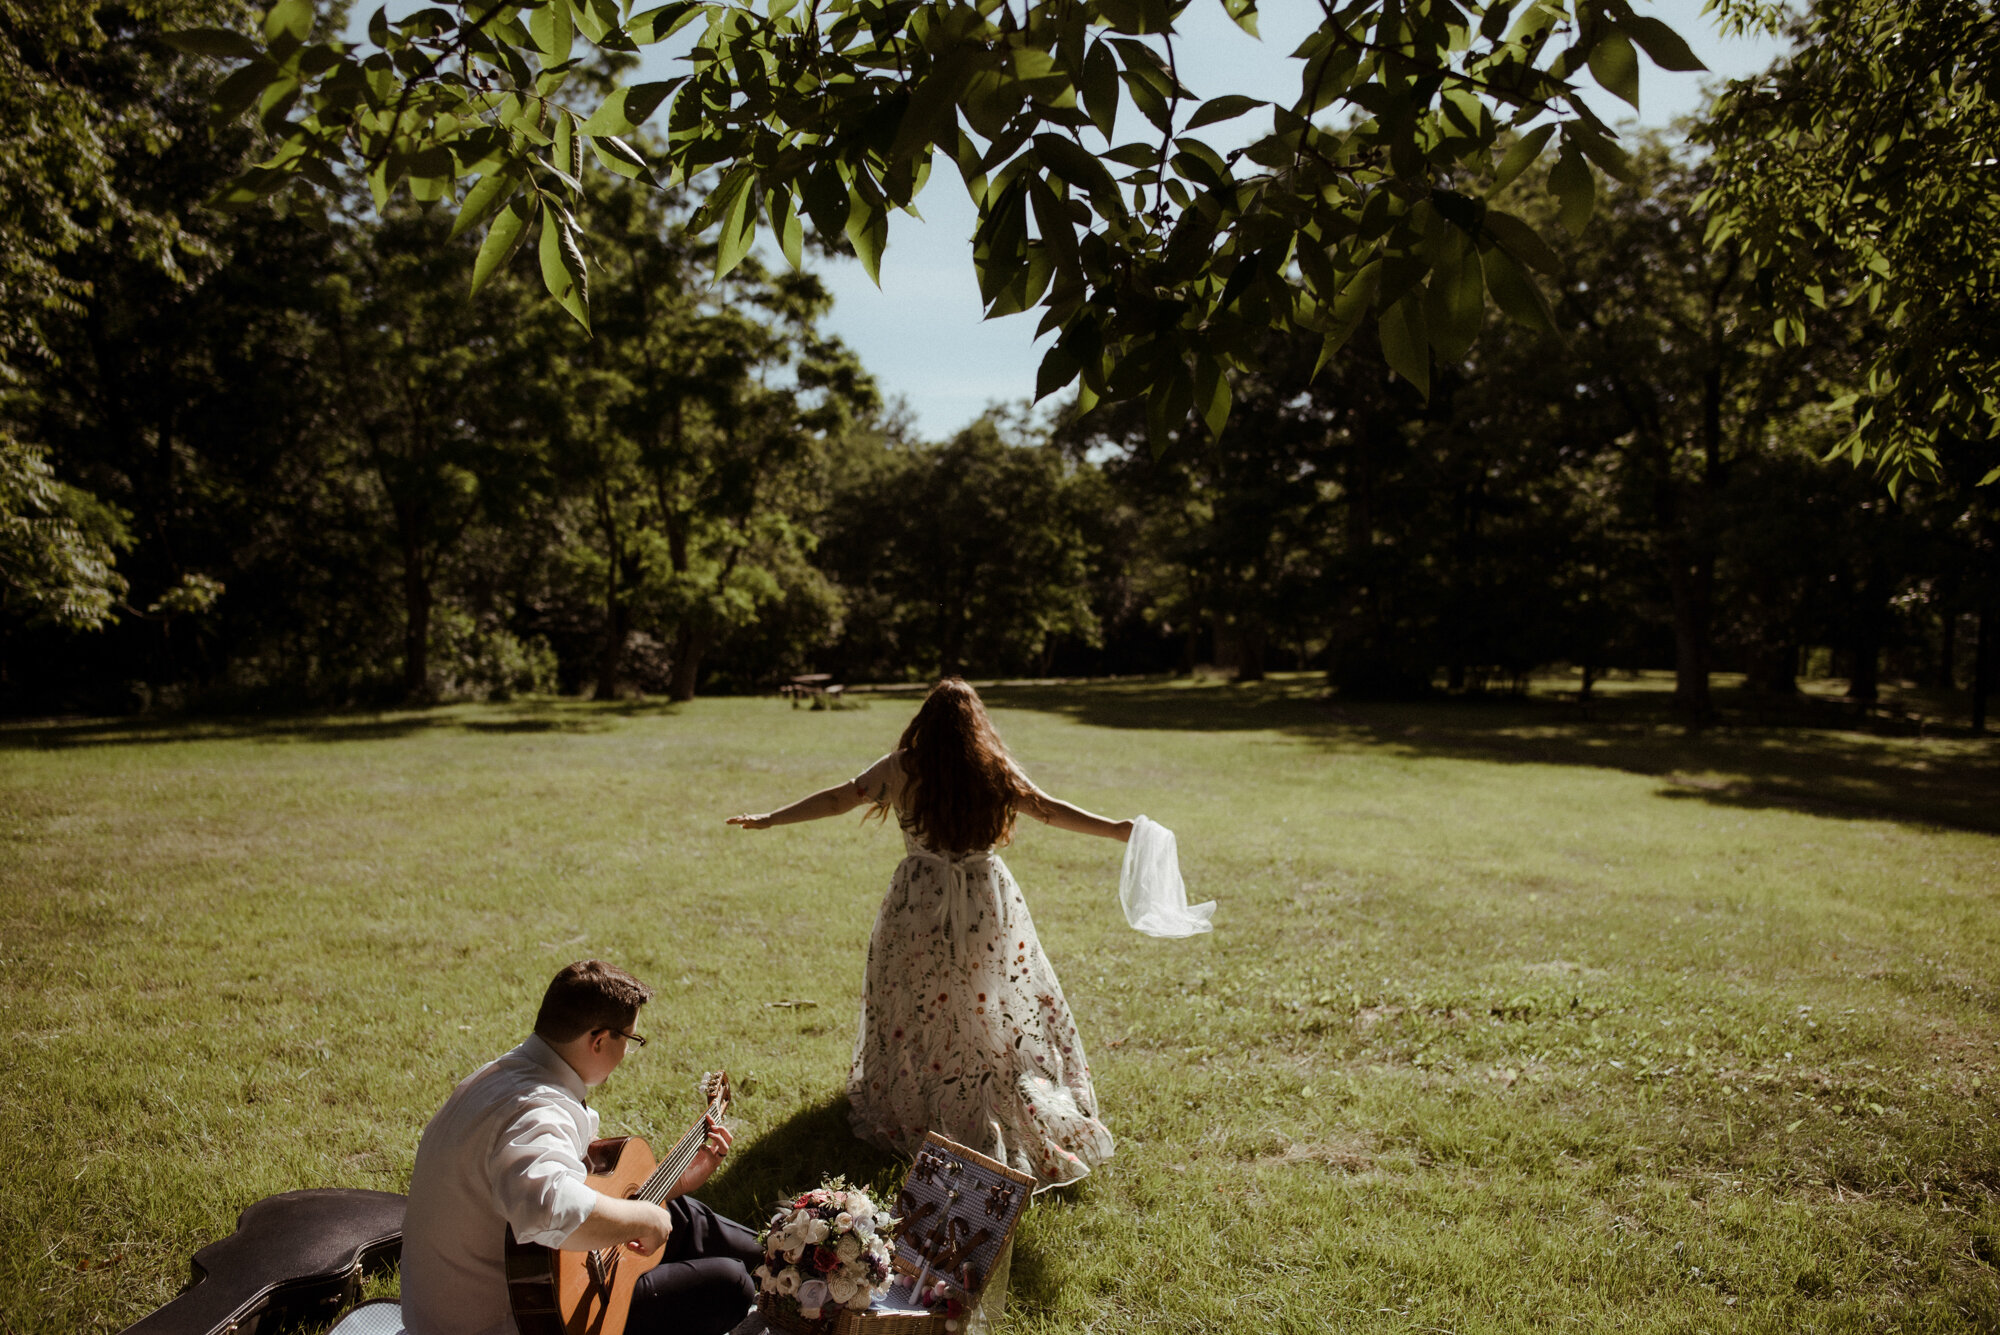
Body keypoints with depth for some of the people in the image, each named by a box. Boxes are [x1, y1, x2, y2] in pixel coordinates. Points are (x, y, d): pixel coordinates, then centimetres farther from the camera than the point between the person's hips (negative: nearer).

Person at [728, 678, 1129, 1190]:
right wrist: (1118, 829, 1)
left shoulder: (902, 767, -7)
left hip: (920, 904, 0)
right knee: (1006, 1009, 11)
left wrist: (770, 819, 6)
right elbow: (1049, 809, -5)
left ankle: (900, 1105, 31)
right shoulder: (995, 770, -6)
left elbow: (838, 798, -3)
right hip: (987, 905, 0)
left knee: (913, 1004, 15)